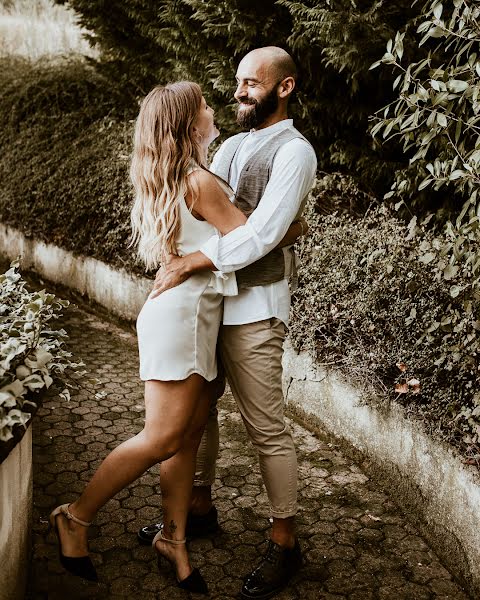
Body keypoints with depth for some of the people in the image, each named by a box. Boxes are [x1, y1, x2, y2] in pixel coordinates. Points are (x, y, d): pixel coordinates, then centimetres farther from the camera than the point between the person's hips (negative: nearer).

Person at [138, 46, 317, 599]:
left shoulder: (293, 152, -10)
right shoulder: (232, 145, 16)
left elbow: (261, 236, -21)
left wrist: (187, 264, -20)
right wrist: (171, 254, -2)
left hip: (253, 308, -8)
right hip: (210, 298, 8)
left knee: (266, 428, -1)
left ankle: (285, 543, 15)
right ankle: (199, 507, 35)